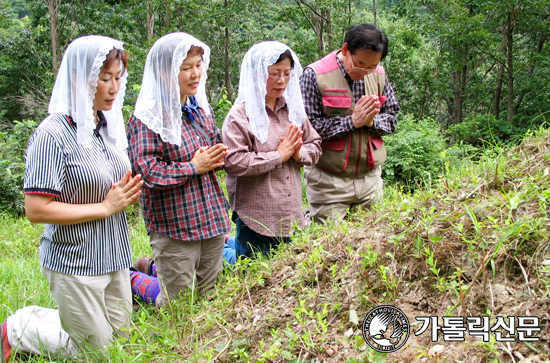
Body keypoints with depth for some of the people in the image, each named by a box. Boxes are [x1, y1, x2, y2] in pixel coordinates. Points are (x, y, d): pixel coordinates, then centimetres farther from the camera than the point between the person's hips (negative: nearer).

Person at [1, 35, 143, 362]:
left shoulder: (110, 127, 6)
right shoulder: (53, 134, -18)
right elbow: (36, 210, -22)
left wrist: (128, 194, -3)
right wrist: (106, 206, -19)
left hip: (113, 258, 8)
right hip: (75, 263, -8)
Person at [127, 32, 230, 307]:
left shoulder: (202, 110, 11)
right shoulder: (147, 119, -14)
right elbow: (146, 171, -22)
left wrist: (218, 155, 2)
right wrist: (193, 167, -15)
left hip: (212, 220, 7)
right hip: (174, 228, -7)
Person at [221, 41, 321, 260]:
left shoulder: (293, 109, 10)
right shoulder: (240, 115, -9)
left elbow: (315, 145, 17)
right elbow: (234, 162, -20)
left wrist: (299, 154, -7)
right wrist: (279, 155, -15)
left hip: (291, 216, 6)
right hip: (256, 218, -6)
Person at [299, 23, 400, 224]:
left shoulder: (379, 75, 5)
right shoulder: (315, 75, -11)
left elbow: (392, 118, 10)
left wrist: (371, 121, -11)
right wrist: (352, 121, -18)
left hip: (369, 177, 5)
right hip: (328, 181, -5)